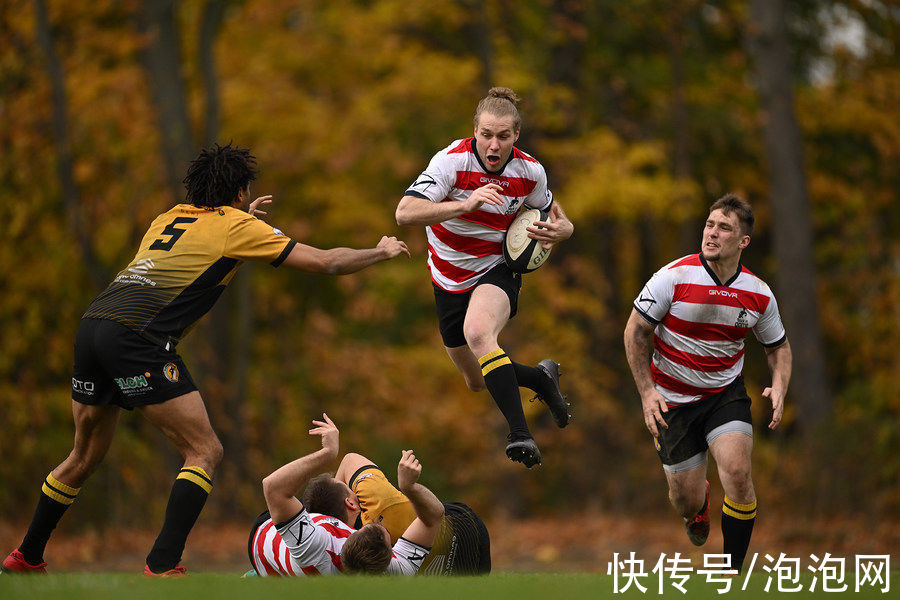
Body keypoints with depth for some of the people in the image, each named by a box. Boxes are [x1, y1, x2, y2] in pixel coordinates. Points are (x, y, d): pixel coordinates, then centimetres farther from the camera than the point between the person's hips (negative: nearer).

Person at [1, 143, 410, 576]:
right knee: (205, 451, -2)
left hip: (92, 327, 8)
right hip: (136, 336, -8)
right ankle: (162, 566, -13)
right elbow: (325, 262, 9)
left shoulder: (168, 219, 25)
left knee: (85, 456, 23)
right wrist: (382, 251, 25)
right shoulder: (236, 227, 6)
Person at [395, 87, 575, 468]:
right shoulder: (452, 161, -23)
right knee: (477, 381, 16)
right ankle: (542, 378, 45)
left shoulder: (529, 172, -13)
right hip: (450, 278, 2)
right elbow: (405, 212, -34)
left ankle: (519, 432, -39)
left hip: (498, 270, -2)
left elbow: (548, 208, 10)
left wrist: (560, 228, -15)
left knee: (478, 333, -37)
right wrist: (466, 204, -46)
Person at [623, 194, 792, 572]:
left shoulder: (759, 294, -7)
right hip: (673, 399, -1)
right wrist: (647, 392, -14)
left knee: (737, 471, -24)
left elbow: (778, 346, 9)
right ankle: (697, 504, 44)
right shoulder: (674, 278, -17)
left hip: (726, 394, 1)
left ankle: (734, 573, -9)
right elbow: (635, 331, -7)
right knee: (687, 502, 1)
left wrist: (779, 388, -10)